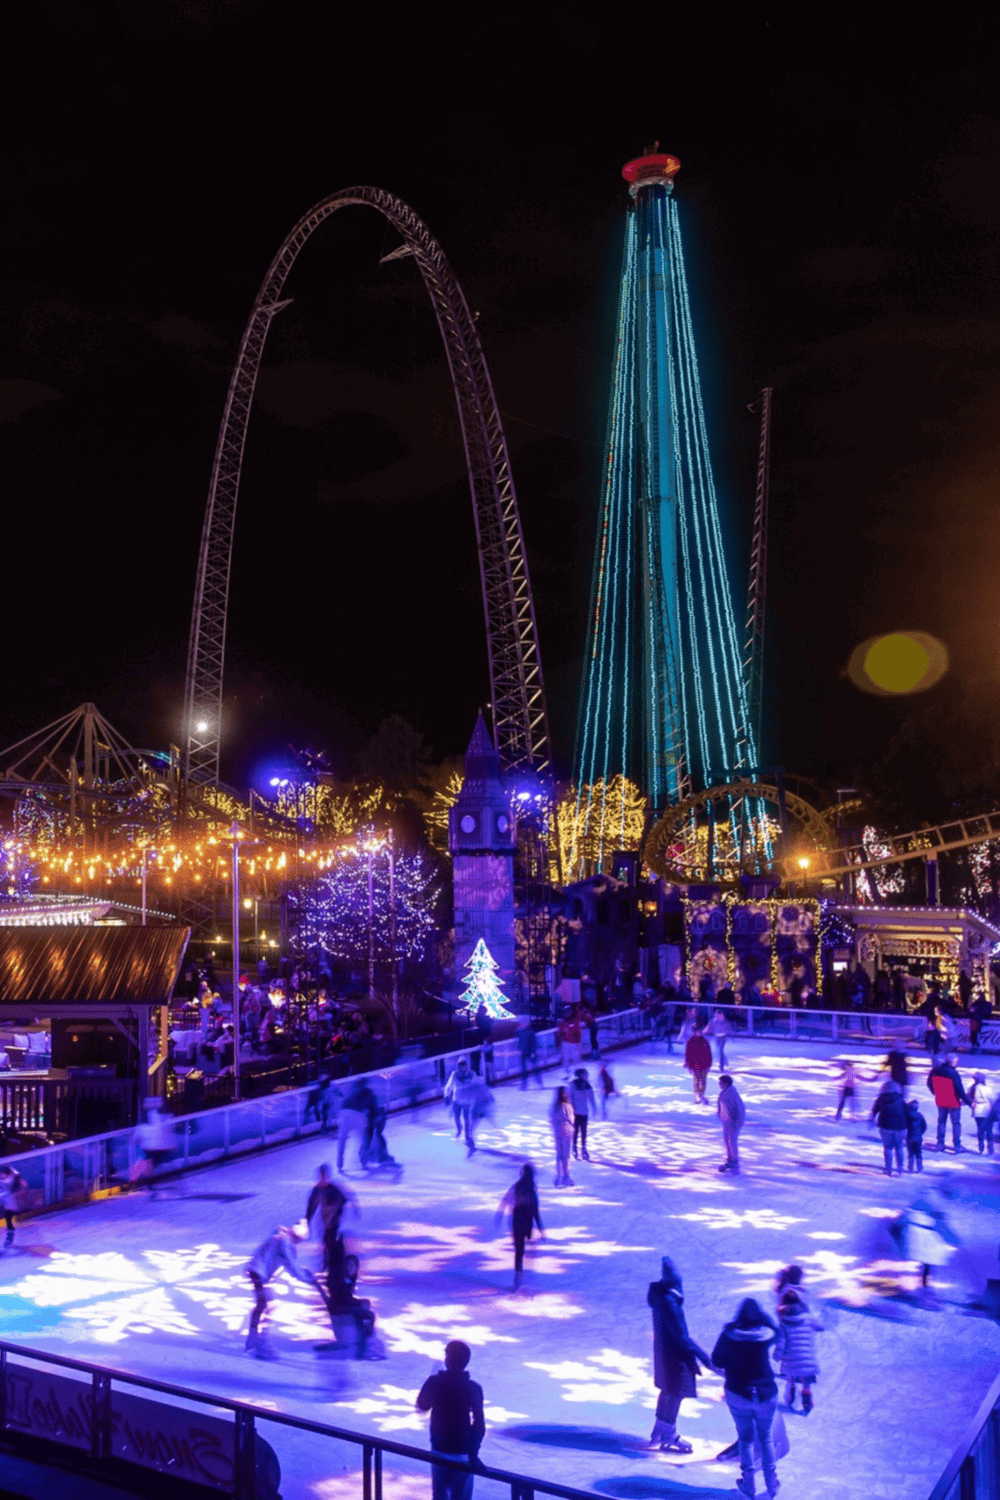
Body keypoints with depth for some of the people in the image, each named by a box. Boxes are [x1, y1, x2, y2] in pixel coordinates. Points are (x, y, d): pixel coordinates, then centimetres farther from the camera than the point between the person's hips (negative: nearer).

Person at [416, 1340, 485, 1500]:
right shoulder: (472, 1388, -15)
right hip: (461, 1452, -3)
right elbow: (479, 1425, -18)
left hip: (439, 1450, 3)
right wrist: (473, 1453, -11)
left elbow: (422, 1406, 10)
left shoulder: (434, 1382, -8)